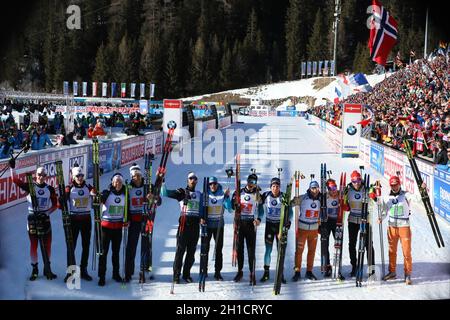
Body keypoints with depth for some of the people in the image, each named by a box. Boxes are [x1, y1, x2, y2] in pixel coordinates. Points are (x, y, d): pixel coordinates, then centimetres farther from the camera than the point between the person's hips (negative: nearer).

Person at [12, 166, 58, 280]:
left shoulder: (50, 189, 1)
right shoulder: (30, 187, -3)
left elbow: (55, 205, 6)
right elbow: (15, 179, -8)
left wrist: (47, 212, -9)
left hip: (45, 218, 1)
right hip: (33, 218, -1)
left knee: (47, 245, 3)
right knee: (34, 245, 4)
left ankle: (47, 269, 16)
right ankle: (34, 269, 16)